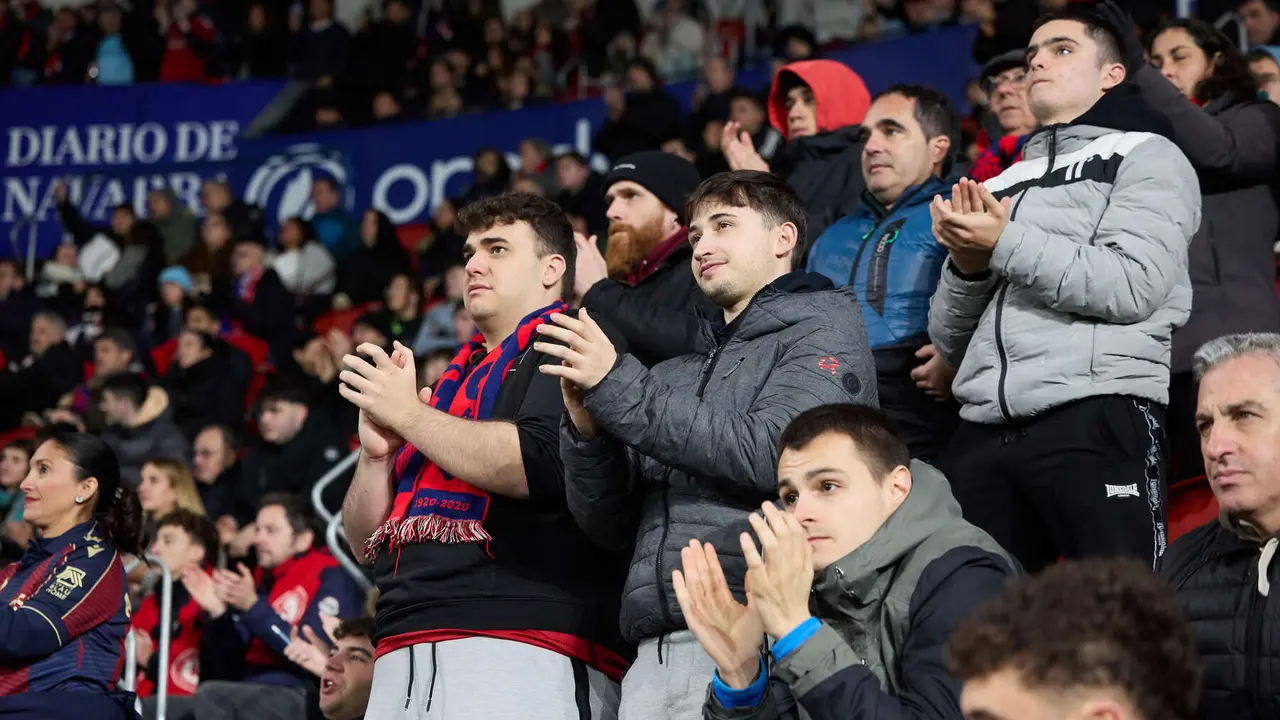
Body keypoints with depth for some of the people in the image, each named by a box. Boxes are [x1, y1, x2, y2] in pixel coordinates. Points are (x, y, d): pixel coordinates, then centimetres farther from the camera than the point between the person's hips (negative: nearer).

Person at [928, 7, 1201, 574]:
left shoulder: (1147, 158, 8)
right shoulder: (1000, 187, 25)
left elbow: (1132, 287, -10)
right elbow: (949, 342, 20)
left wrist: (1006, 244, -7)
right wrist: (966, 265, 0)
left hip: (1098, 422, -6)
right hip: (983, 431, 6)